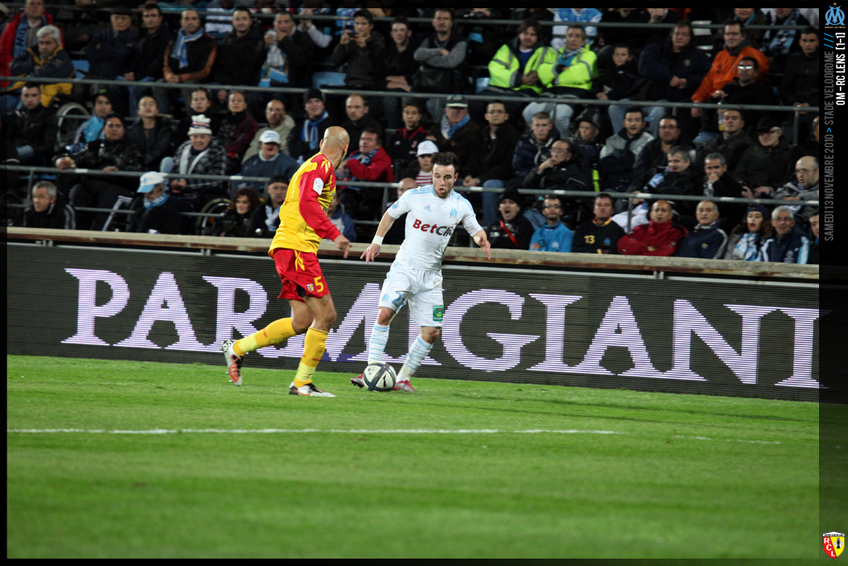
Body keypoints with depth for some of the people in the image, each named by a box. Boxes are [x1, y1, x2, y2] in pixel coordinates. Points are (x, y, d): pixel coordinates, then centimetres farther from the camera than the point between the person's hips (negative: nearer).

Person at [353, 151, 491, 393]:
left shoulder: (461, 206, -1)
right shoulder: (414, 196, -7)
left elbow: (476, 230, 12)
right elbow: (390, 214, 10)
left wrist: (482, 240, -10)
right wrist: (376, 242, 6)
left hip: (431, 275, 3)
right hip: (404, 266, -3)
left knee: (432, 332, -1)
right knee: (385, 312, -23)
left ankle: (403, 379, 12)